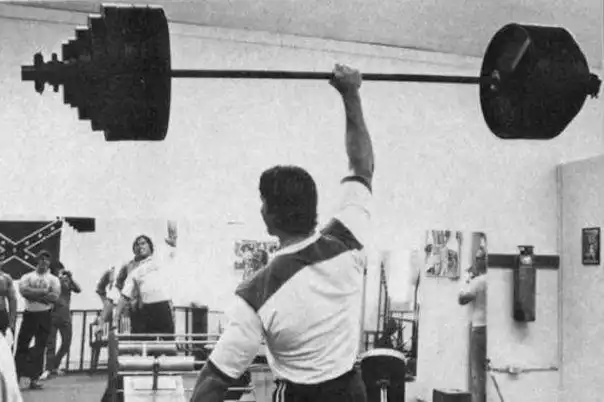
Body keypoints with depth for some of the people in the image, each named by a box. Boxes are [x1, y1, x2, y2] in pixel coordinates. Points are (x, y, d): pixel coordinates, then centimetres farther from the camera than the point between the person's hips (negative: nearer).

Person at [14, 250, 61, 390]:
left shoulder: (53, 279, 7)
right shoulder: (27, 277, 7)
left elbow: (54, 296, -9)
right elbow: (24, 291, -13)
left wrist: (33, 294, -12)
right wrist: (44, 291, -15)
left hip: (45, 316, 0)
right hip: (29, 314, 0)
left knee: (40, 347, 1)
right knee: (21, 344, 0)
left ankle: (35, 378, 5)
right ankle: (16, 376, 7)